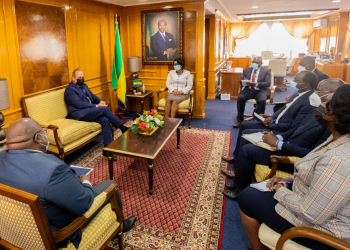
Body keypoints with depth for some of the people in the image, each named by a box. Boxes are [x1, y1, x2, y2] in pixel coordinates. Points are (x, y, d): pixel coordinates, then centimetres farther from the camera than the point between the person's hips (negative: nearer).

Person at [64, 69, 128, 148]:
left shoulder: (83, 85, 19)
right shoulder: (69, 89, -7)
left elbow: (92, 96, 20)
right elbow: (80, 104, -18)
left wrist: (100, 101, -3)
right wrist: (97, 106, -19)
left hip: (90, 112, 8)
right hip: (80, 114, -7)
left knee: (105, 120, -22)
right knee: (105, 109, -24)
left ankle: (108, 145, -22)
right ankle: (123, 128, -16)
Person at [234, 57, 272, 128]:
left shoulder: (266, 71, 6)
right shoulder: (247, 70, 16)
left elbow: (268, 83, -7)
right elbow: (241, 81, 12)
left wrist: (256, 84, -22)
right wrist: (244, 82, -14)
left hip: (261, 90, -2)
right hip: (249, 89, 3)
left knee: (262, 100, -35)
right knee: (240, 98, -27)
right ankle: (239, 120, -18)